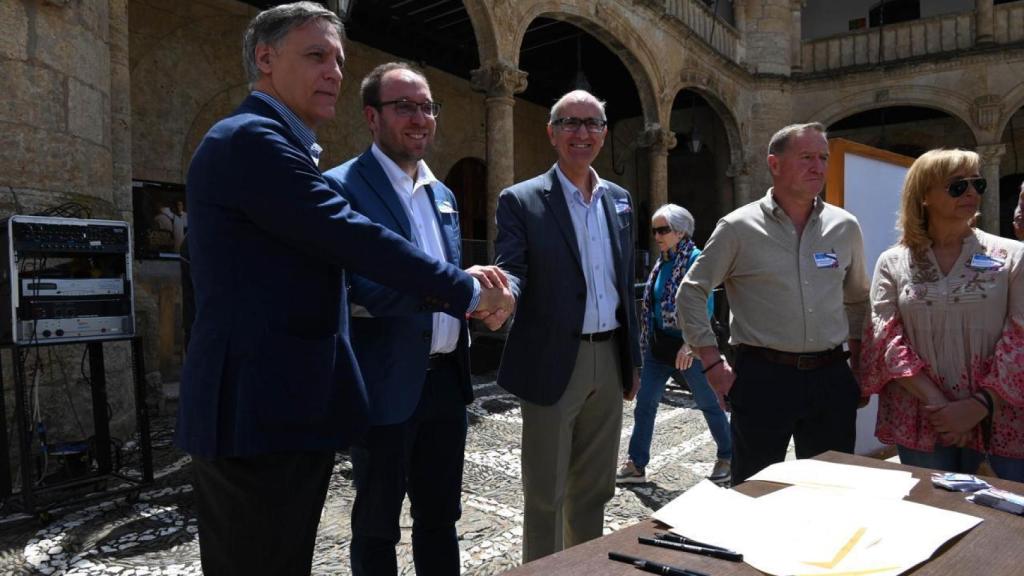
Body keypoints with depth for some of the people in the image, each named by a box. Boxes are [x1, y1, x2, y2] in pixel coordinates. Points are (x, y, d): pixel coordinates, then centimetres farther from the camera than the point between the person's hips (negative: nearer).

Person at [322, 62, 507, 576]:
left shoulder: (442, 193, 13)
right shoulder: (343, 186, -11)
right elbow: (368, 290, -22)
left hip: (445, 378, 7)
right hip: (387, 384, -6)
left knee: (440, 516, 19)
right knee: (377, 524, 12)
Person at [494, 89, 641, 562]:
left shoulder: (619, 200, 11)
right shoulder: (521, 201, -6)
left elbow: (626, 283, 14)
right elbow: (511, 271, -14)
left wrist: (633, 358, 14)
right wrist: (503, 295, -39)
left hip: (609, 359, 6)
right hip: (554, 363, -5)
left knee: (593, 488, 18)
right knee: (546, 493, 6)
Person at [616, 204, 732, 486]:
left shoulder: (695, 259, -13)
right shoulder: (662, 262, 10)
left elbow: (706, 306, -19)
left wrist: (690, 343, -26)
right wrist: (646, 340, 16)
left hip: (688, 347, -7)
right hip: (658, 346, 7)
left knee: (709, 404, 10)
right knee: (644, 404, 6)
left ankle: (728, 458, 29)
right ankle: (636, 465, 15)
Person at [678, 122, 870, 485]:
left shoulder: (845, 227, 8)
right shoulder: (739, 227, -4)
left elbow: (857, 298, 20)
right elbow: (691, 294, -2)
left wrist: (857, 360, 13)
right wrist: (713, 363, -7)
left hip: (830, 378, 4)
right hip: (762, 377, -4)